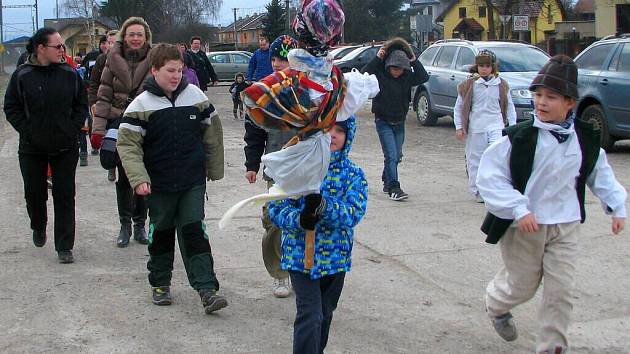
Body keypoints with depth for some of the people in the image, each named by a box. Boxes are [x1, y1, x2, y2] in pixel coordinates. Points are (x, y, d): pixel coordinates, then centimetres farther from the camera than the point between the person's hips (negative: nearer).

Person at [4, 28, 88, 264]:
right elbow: (11, 108, 0)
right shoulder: (22, 75, -5)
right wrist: (27, 131, -8)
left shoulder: (69, 74, 0)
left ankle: (64, 246, 5)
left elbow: (81, 105, 7)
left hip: (65, 147, 1)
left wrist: (73, 129, -4)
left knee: (65, 195, 0)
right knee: (35, 193, 12)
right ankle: (38, 228, 42)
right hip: (32, 148, 0)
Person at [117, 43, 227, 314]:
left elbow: (212, 133, 7)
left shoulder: (195, 96, -2)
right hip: (159, 185, -1)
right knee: (161, 233, 13)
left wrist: (214, 169, 10)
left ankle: (206, 288, -2)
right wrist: (138, 178, -22)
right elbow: (128, 143, -11)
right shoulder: (141, 105, -9)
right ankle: (160, 283, 29)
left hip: (193, 182, 1)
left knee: (194, 232, -2)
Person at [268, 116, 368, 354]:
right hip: (300, 254, -3)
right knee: (310, 315, -11)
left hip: (335, 256, 3)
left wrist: (324, 207, -34)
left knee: (325, 314, 19)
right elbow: (277, 207, -9)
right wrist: (299, 219, -30)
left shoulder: (353, 174, -3)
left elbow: (354, 213, -16)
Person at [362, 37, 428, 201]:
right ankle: (394, 188, -15)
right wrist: (377, 59, -25)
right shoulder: (380, 74, -13)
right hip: (383, 121, -5)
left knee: (396, 156, 12)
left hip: (399, 122, 5)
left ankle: (387, 183, 31)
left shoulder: (407, 77, 0)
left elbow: (424, 77, -5)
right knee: (391, 155, -13)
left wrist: (414, 61, -11)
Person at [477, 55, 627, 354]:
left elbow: (600, 175, 15)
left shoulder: (585, 139, -1)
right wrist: (518, 210, -23)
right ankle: (496, 304, 45)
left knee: (560, 290, 1)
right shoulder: (519, 137, -16)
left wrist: (617, 206, 8)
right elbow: (489, 176, -17)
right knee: (522, 286, 11)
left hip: (566, 226, 3)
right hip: (524, 226, -3)